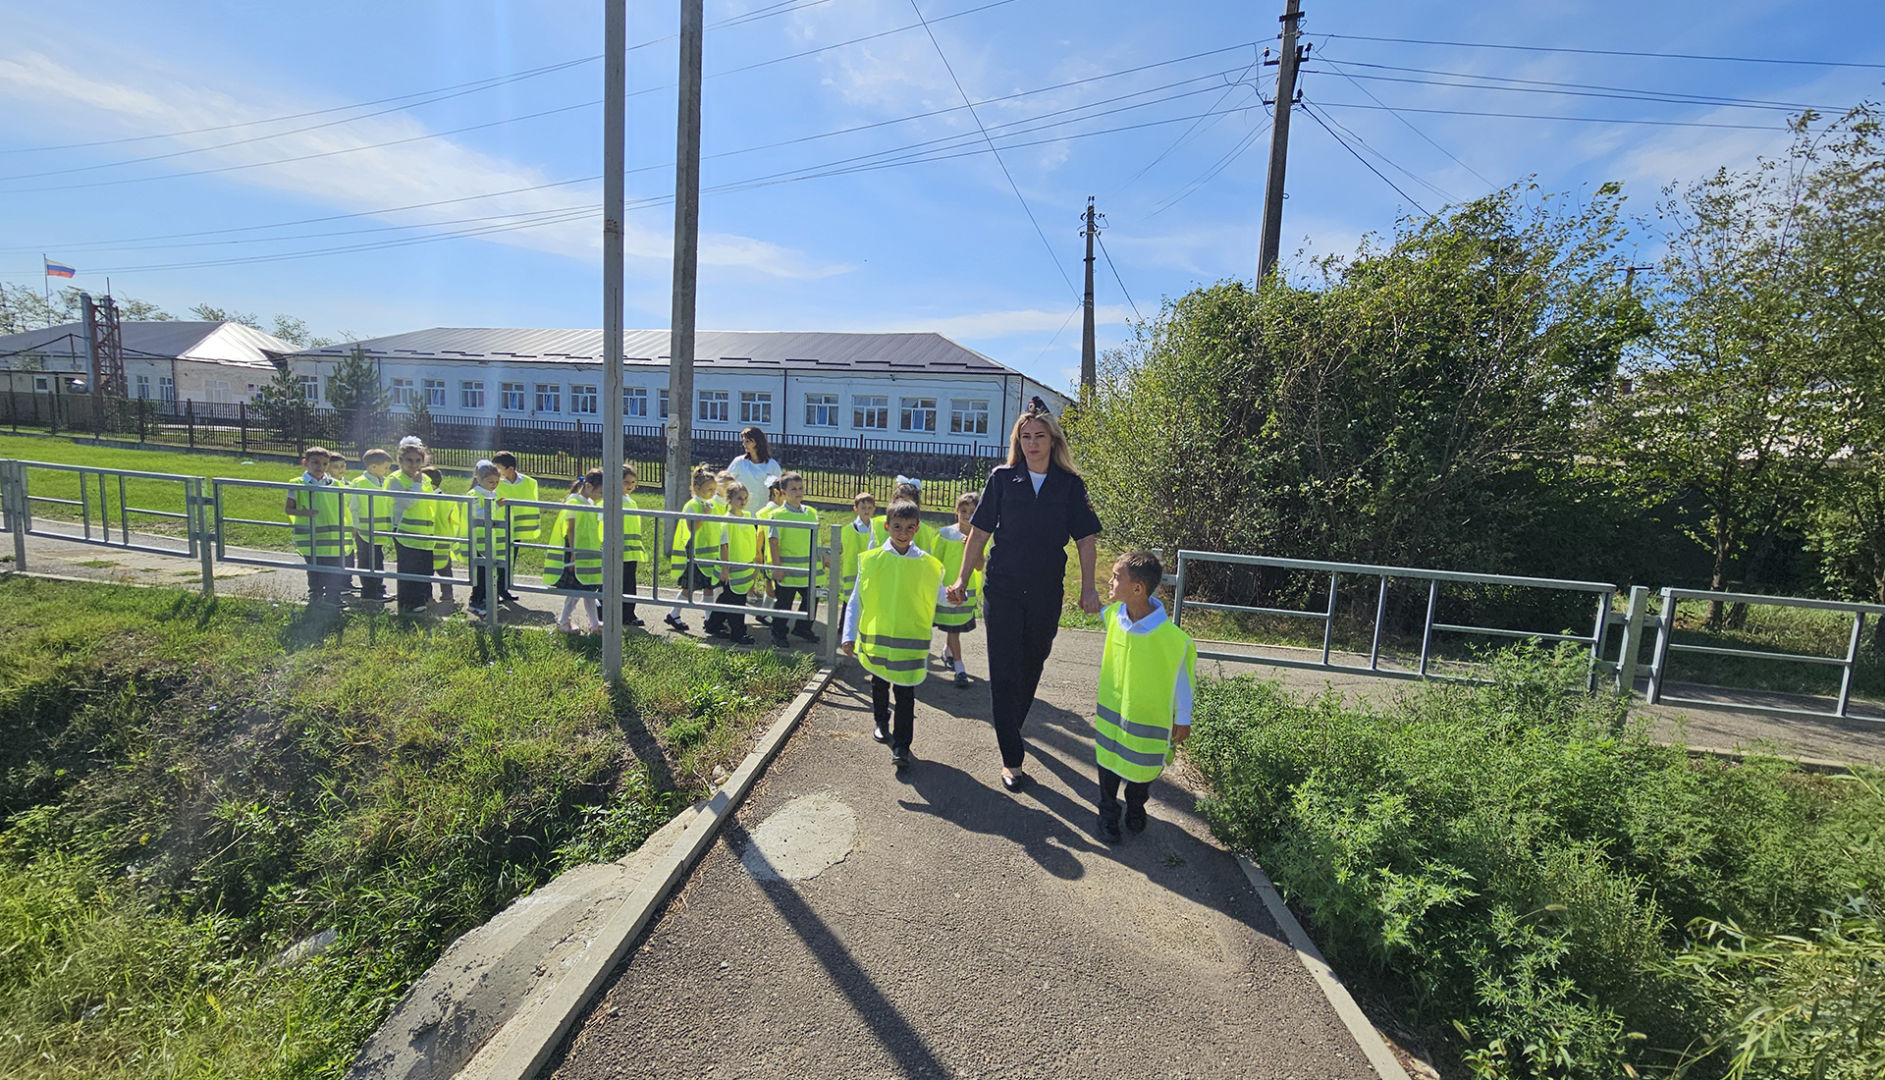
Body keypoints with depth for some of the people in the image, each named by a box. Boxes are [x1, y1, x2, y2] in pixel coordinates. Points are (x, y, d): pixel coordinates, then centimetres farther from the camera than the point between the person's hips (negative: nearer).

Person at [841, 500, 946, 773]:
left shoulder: (927, 564, -3)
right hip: (875, 637, 2)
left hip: (911, 640, -1)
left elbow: (939, 596, 7)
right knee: (879, 686, 21)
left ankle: (901, 746, 10)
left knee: (905, 694, -1)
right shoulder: (871, 560, -3)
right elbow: (856, 600, 1)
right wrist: (849, 635, -4)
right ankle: (881, 722, 46)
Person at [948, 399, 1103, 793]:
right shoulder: (1002, 478, 0)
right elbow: (980, 531, 3)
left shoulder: (1070, 485, 2)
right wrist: (962, 579, 3)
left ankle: (1012, 728, 41)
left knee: (1030, 669, 16)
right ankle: (1012, 759, 8)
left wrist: (1088, 588, -4)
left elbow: (1086, 539, 4)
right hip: (1002, 590, -1)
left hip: (1046, 595, 2)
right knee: (1004, 673, -1)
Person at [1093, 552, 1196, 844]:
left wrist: (1183, 721, -5)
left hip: (1149, 716, -3)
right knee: (1109, 761, 17)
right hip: (1112, 708, 4)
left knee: (1143, 767, 19)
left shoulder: (1171, 638, -29)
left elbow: (1181, 680, -15)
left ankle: (1135, 807, 49)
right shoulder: (1113, 615, -15)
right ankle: (1108, 812, 41)